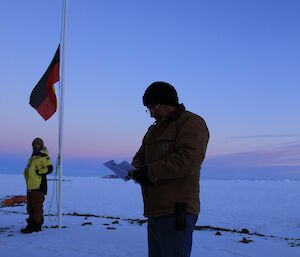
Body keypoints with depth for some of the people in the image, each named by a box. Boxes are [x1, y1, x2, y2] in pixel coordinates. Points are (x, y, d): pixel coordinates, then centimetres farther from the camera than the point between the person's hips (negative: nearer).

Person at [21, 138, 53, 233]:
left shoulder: (43, 157, -6)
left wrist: (39, 172, -18)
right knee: (30, 206, 13)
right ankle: (31, 224, 22)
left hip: (39, 187, -9)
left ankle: (37, 226, -4)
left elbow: (49, 168, -17)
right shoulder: (32, 158, 22)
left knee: (37, 206, -8)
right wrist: (26, 175, 17)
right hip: (30, 186, 9)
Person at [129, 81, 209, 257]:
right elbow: (140, 157, 22)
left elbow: (188, 160, -21)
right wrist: (139, 171, -2)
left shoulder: (191, 123, -8)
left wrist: (151, 172, -17)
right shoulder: (155, 129, 20)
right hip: (155, 212, 9)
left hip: (176, 213, -9)